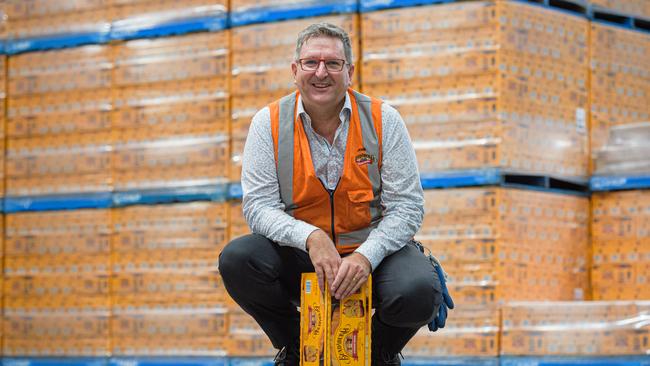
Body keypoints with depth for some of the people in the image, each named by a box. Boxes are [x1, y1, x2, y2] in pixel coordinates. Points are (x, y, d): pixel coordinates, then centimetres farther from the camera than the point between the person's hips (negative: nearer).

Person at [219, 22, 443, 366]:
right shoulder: (269, 122, -3)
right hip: (299, 255, 1)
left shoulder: (383, 119, -5)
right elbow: (258, 205, -9)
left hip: (372, 252, -1)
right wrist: (311, 237, -28)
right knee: (236, 260, -26)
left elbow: (407, 205, -8)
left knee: (419, 293, -32)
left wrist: (366, 256, -26)